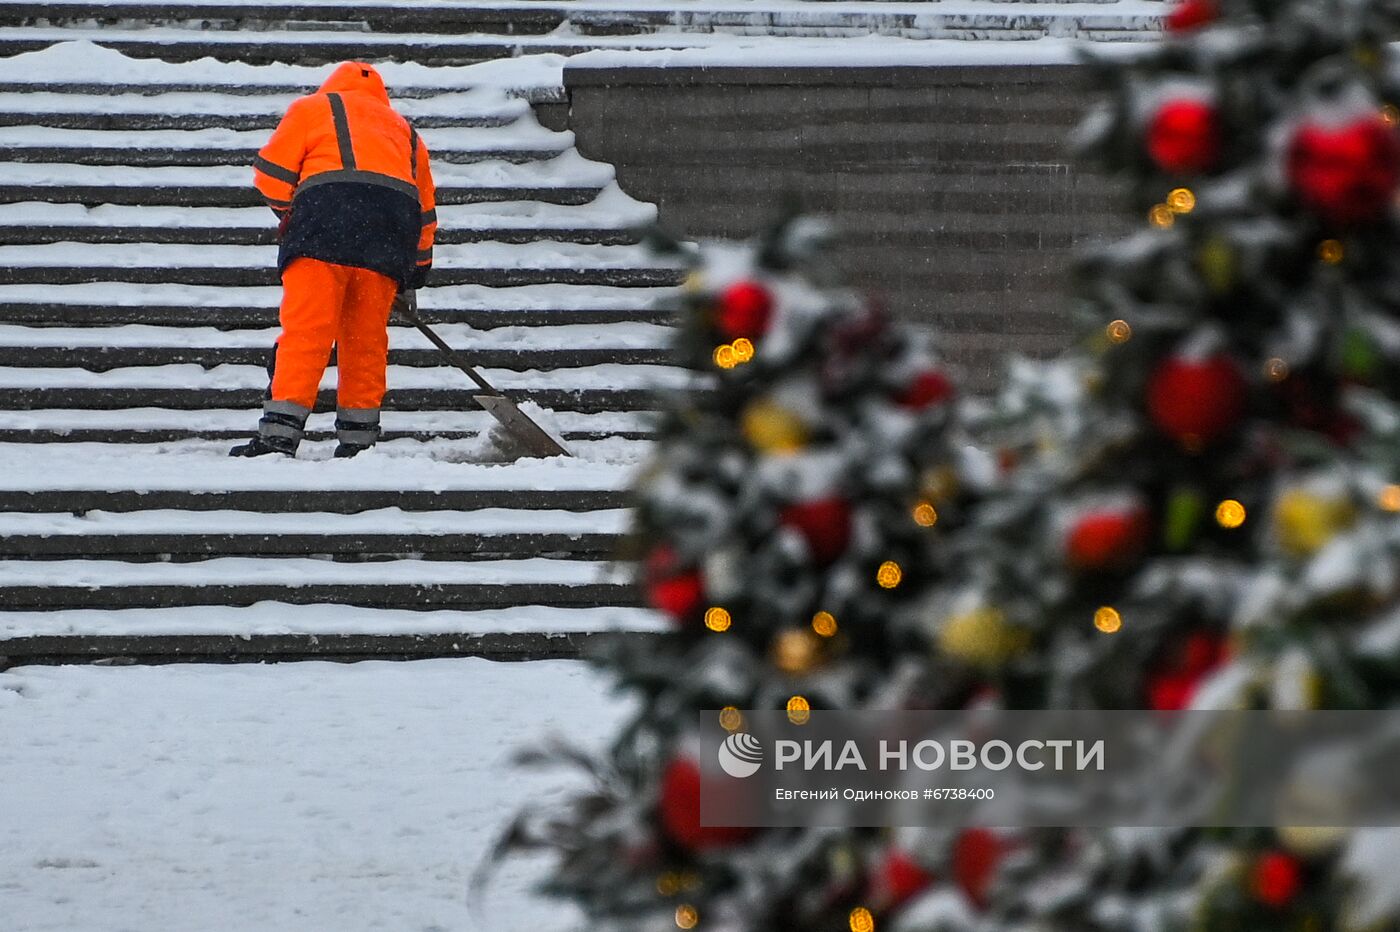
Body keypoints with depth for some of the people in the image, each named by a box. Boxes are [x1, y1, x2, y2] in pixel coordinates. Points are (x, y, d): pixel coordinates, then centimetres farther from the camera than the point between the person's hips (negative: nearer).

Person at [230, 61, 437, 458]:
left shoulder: (313, 107, 22)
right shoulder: (402, 128, 35)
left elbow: (272, 171, 12)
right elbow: (425, 209, 32)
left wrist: (287, 214, 28)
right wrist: (418, 265, 39)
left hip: (327, 220, -4)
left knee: (305, 329, -9)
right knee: (366, 337, 11)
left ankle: (280, 435, -17)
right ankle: (358, 437, 7)